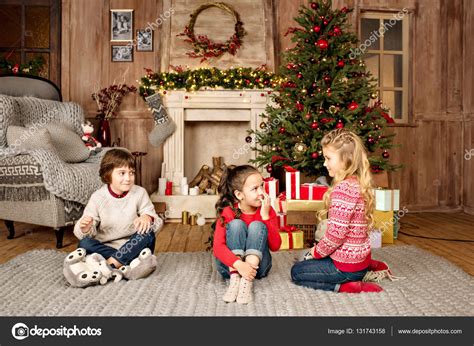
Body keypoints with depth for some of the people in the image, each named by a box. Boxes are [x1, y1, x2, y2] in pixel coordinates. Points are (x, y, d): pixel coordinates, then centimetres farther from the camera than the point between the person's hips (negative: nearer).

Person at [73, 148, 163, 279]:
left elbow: (158, 223, -7)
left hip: (132, 247, 0)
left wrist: (148, 218, -31)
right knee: (84, 244, -26)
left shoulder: (140, 193, -5)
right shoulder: (98, 197, -5)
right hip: (105, 247, 0)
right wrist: (85, 229, -31)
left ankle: (110, 263, -28)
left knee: (148, 232, -28)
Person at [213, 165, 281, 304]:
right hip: (231, 265, -1)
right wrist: (238, 264, -40)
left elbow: (275, 246, -14)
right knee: (236, 224, -22)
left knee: (257, 226, -22)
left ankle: (247, 282, -33)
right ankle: (235, 279, -31)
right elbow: (218, 246, -24)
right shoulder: (228, 212, -13)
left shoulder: (267, 211, -7)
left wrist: (265, 216, -23)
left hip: (256, 265, 2)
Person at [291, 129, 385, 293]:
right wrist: (318, 249, 10)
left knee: (296, 272, 8)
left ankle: (343, 286, -5)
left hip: (347, 266, -8)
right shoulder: (358, 183, 4)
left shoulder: (342, 189, -26)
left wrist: (316, 252, -8)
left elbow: (335, 234, -27)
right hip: (360, 256, 8)